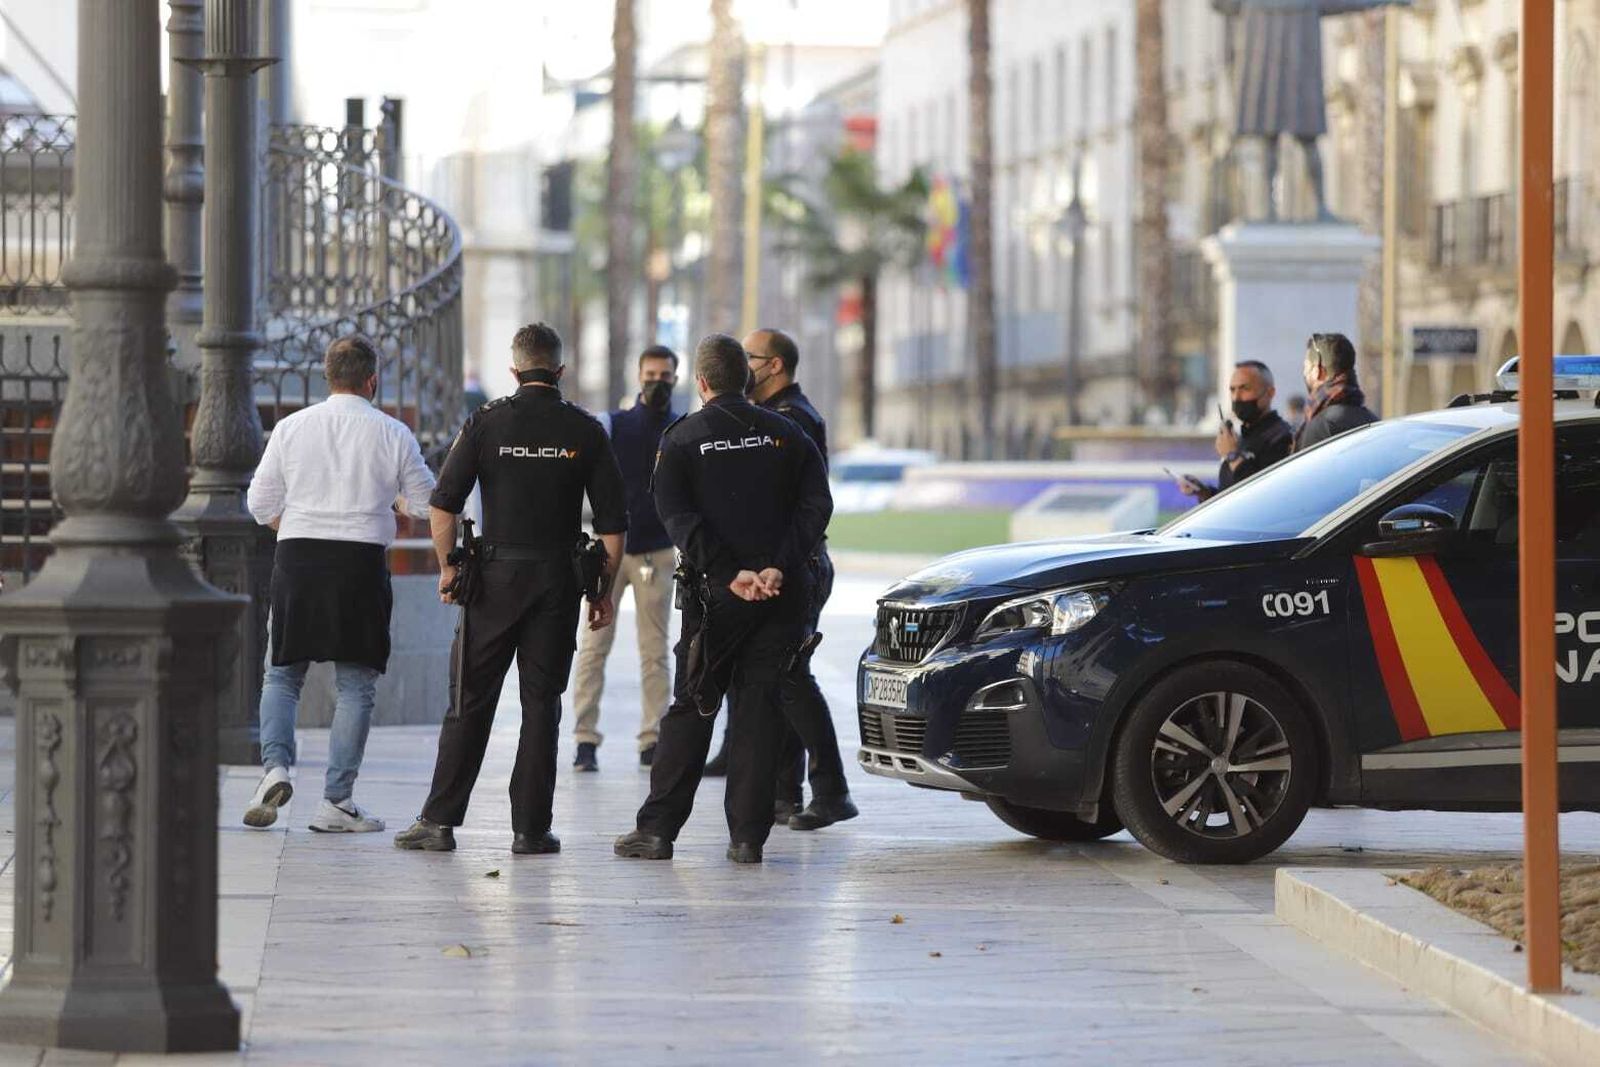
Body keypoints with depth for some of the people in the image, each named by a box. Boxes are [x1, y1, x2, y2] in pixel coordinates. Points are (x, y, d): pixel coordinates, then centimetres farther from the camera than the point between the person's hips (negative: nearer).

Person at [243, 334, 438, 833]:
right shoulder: (393, 435, -1)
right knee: (355, 684, 5)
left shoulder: (291, 428, 4)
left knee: (282, 674, 14)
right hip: (362, 562, -1)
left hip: (297, 556, 2)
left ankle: (275, 765, -8)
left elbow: (260, 503, 6)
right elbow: (425, 502, 7)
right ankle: (336, 801, 3)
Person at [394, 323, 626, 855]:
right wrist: (603, 591, 8)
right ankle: (531, 827, 4)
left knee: (469, 702, 4)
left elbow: (443, 503, -5)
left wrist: (448, 567, 5)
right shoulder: (585, 430, 2)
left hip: (497, 574, -1)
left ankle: (440, 820, 3)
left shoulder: (487, 422, -1)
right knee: (541, 703, 5)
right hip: (558, 581, 1)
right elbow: (613, 522, 1)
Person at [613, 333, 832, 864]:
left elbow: (678, 517, -10)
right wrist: (777, 568, -13)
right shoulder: (785, 434, 8)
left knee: (692, 709, 6)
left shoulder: (682, 438, 3)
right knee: (759, 708, 5)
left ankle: (657, 828, 5)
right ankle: (748, 835, 0)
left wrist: (730, 575, -16)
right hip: (782, 596, 1)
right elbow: (816, 506, -4)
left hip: (716, 595, -1)